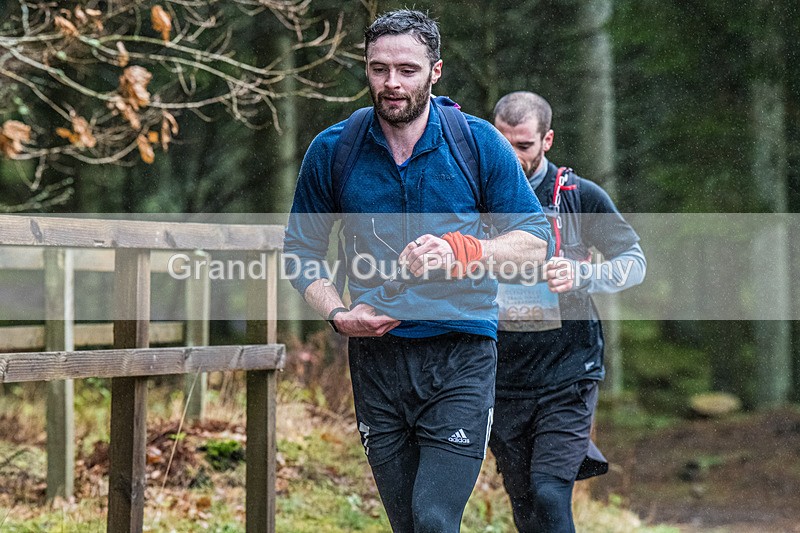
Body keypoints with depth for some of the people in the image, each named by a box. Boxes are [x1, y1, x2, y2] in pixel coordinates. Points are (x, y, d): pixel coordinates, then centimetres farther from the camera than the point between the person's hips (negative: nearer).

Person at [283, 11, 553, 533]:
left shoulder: (479, 143, 0)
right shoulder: (333, 150, 4)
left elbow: (536, 240, 1)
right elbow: (301, 250, 13)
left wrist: (463, 251, -16)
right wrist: (338, 313, -5)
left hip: (460, 353, -2)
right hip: (376, 353, 3)